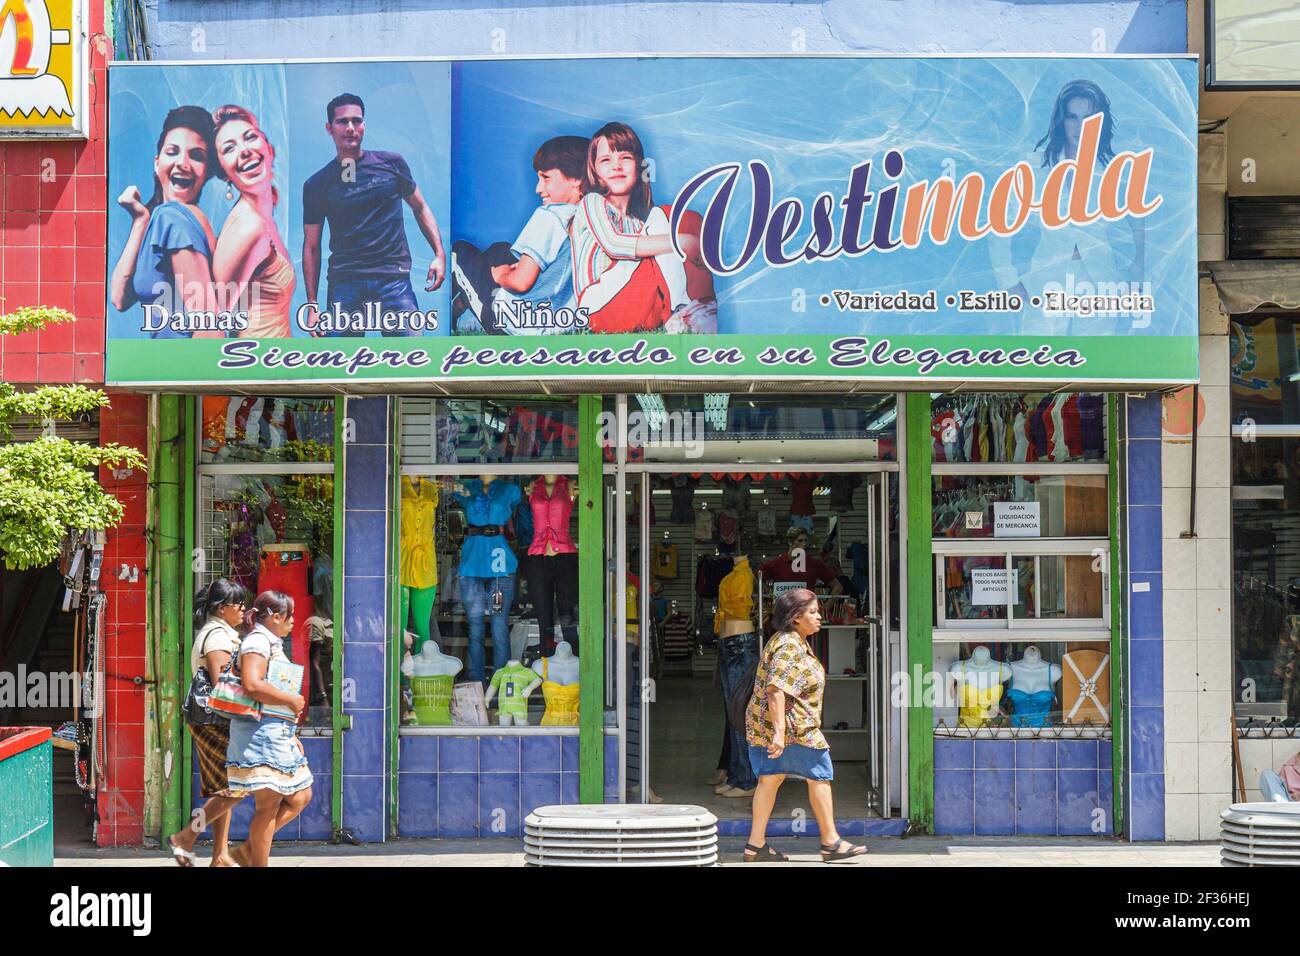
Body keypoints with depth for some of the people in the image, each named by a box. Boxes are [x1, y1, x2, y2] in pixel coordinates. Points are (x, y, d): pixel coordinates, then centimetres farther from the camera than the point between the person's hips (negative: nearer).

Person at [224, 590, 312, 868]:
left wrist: (291, 734, 22)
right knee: (269, 805, -7)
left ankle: (248, 849, 14)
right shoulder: (257, 641, -11)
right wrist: (291, 700, -17)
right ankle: (260, 864, -1)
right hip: (260, 732, -10)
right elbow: (252, 685, -26)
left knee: (300, 797, 10)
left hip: (277, 733, 10)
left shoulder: (272, 644, 21)